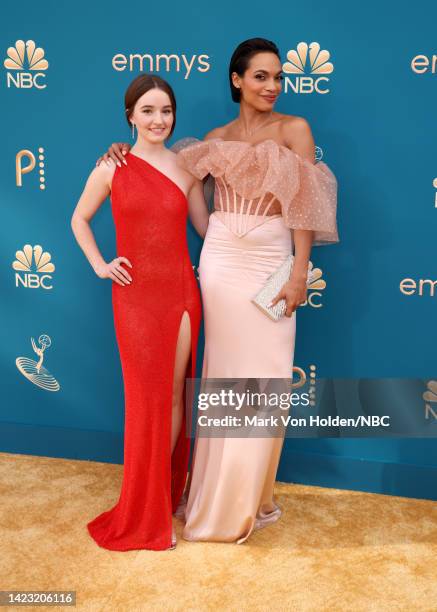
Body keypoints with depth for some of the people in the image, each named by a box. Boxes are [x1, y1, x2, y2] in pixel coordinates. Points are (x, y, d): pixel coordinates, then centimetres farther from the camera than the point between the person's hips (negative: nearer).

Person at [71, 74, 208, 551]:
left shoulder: (186, 168, 4)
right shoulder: (111, 168, -1)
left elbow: (207, 227, 8)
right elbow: (79, 219, 10)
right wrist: (99, 265, 2)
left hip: (180, 292, 2)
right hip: (135, 296, -2)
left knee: (173, 395, 8)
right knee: (146, 398, 4)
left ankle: (164, 494, 27)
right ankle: (147, 512, 21)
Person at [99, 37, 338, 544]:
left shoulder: (294, 129, 2)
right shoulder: (217, 138, 12)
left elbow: (306, 205, -4)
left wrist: (300, 273, -11)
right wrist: (128, 150, 5)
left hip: (270, 262, -2)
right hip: (220, 259, 3)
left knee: (262, 374, 0)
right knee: (223, 371, 8)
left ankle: (245, 495, 17)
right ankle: (218, 489, 23)